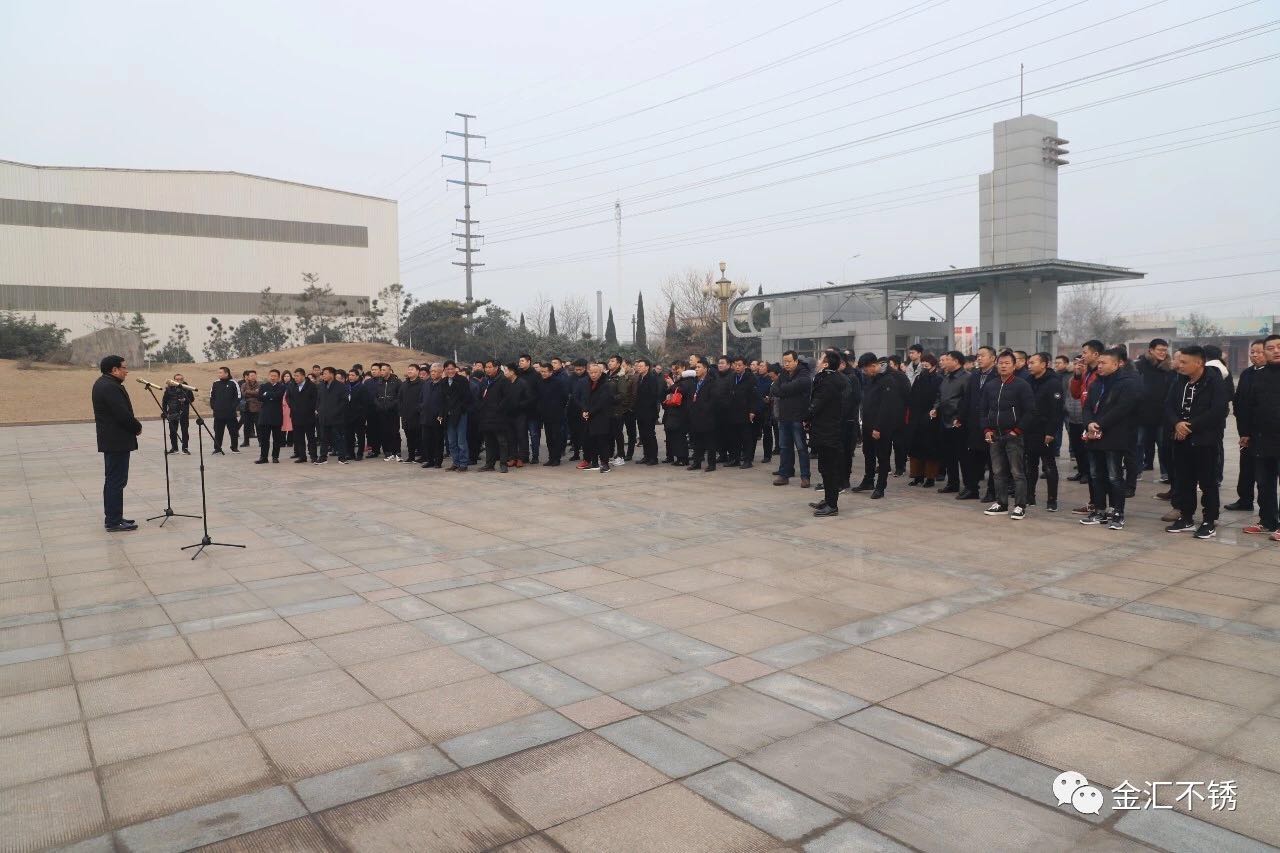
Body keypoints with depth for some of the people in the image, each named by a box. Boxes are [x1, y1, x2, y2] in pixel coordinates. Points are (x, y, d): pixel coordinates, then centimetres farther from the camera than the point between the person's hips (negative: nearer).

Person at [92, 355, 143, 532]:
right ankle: (114, 522, -5)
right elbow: (123, 414, -24)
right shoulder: (111, 387, -19)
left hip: (110, 440, 11)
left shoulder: (102, 383, 14)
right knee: (117, 481, -7)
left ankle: (112, 517, 23)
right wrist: (138, 427, -8)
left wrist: (134, 425, 6)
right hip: (118, 441, -11)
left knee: (112, 480, 15)